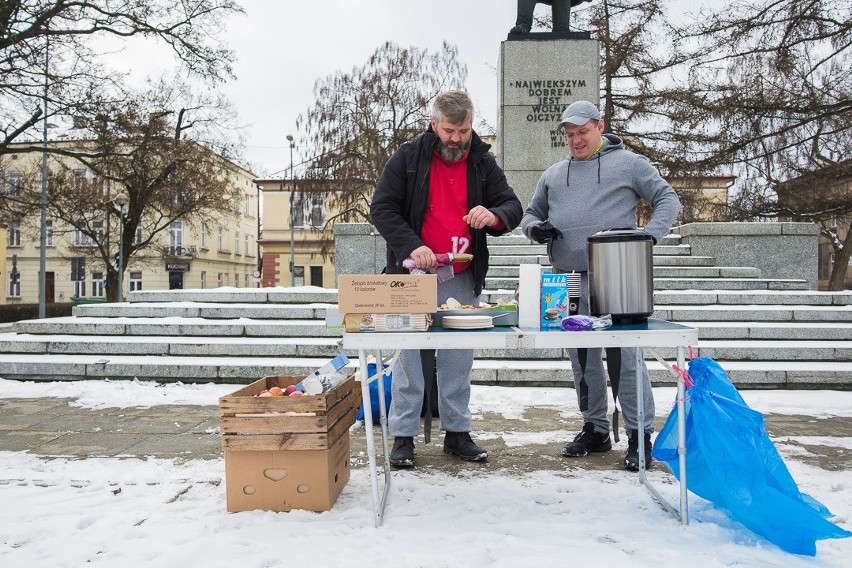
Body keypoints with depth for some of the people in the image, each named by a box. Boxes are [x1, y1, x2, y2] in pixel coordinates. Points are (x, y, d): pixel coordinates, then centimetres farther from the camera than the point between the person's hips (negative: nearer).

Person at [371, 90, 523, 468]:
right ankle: (403, 436, 13)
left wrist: (494, 215, -19)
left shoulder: (483, 163, 7)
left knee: (459, 360, 9)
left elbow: (513, 206, 7)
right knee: (410, 357, 2)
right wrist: (411, 245, -19)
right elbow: (381, 209, -4)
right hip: (415, 274, -2)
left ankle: (457, 432, 22)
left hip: (463, 280, 3)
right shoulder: (408, 157, -1)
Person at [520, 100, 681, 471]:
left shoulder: (628, 163, 8)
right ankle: (595, 429, 23)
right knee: (582, 359, 10)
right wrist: (535, 227, 0)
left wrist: (649, 234, -11)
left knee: (624, 356, -7)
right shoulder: (553, 174, 20)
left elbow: (668, 199, 7)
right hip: (568, 281, 5)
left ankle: (640, 434, 5)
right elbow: (531, 213, 24)